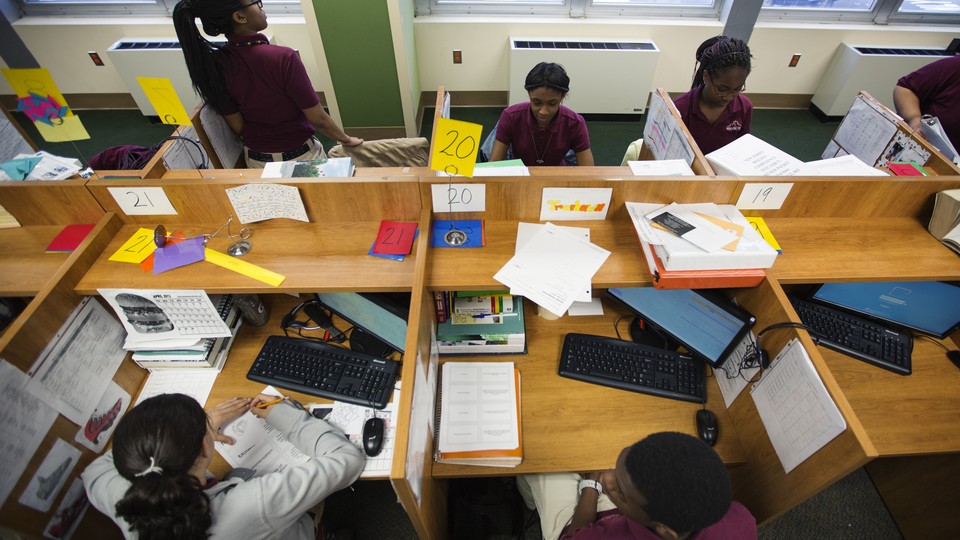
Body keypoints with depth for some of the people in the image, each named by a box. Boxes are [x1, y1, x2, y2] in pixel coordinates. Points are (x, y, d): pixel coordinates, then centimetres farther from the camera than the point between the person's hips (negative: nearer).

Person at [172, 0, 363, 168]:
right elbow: (318, 119, -20)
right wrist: (346, 139, -2)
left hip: (256, 161, 5)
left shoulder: (214, 64, -9)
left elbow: (238, 126, -2)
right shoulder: (282, 57, -27)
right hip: (300, 157, -5)